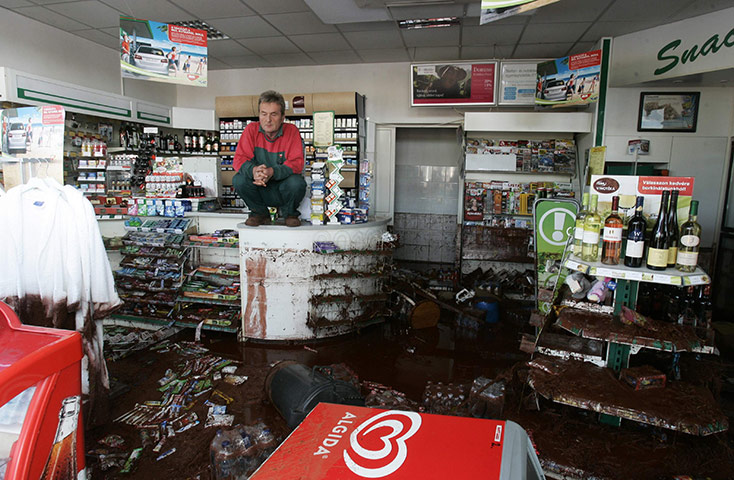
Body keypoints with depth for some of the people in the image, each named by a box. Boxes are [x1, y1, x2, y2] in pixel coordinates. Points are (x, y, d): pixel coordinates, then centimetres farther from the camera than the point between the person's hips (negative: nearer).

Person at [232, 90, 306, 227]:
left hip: (283, 187, -1)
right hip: (261, 191, 2)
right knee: (239, 180, -25)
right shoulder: (251, 130, -4)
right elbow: (239, 159, -10)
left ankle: (290, 213, 3)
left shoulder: (292, 131, -9)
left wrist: (273, 172, -37)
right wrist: (253, 170, -35)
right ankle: (260, 213, 4)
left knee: (296, 183, -33)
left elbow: (297, 163, -17)